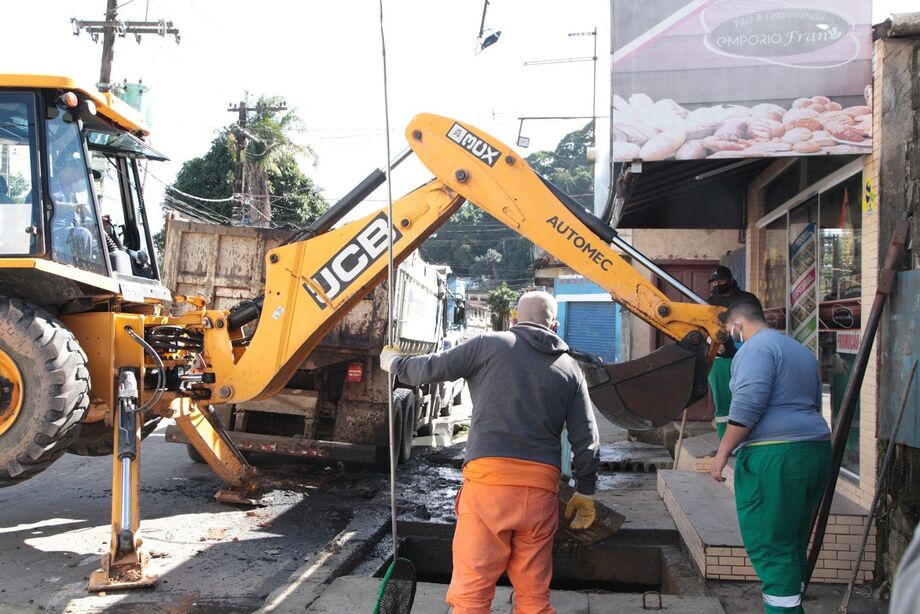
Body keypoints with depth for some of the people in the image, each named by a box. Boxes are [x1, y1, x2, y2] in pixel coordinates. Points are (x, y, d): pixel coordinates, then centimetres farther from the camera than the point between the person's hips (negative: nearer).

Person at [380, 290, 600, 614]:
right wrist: (585, 493, 22)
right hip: (541, 486, 4)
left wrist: (394, 362, 29)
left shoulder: (491, 344, 6)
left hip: (489, 478, -3)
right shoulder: (569, 368, 14)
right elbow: (587, 440, 11)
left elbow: (430, 369, 10)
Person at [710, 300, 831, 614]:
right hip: (816, 450, 10)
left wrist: (722, 452, -12)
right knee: (793, 543, 15)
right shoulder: (801, 350, 22)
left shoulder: (755, 348, -8)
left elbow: (746, 407, -18)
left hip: (775, 457, -10)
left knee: (770, 545, -5)